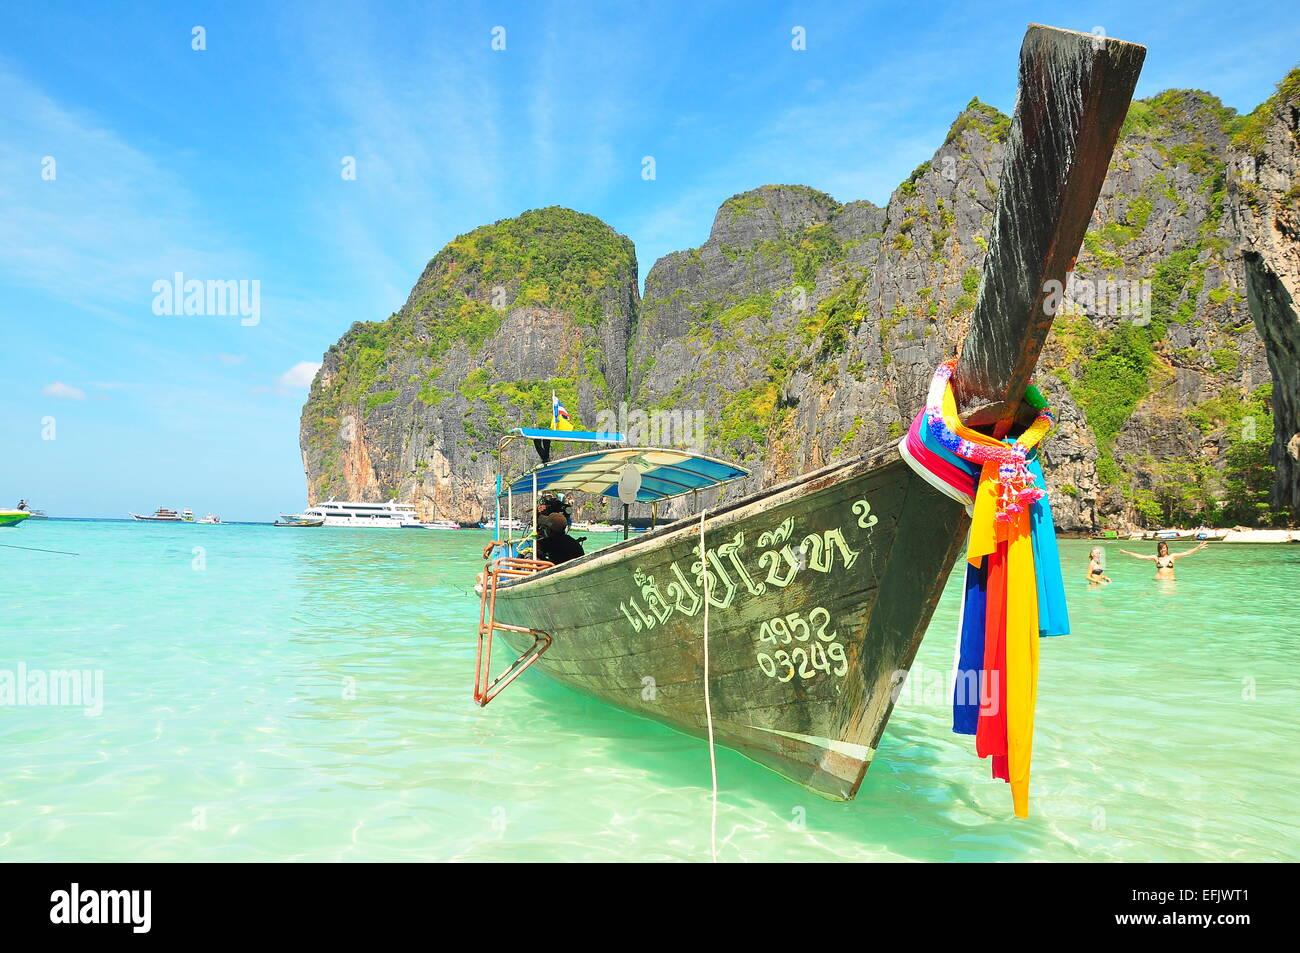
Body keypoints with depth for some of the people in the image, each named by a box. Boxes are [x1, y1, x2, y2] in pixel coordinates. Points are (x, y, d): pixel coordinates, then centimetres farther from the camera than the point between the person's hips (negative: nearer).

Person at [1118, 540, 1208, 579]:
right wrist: (1127, 553, 4)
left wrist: (1198, 548, -8)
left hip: (1171, 580, 1)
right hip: (1159, 580, -1)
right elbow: (1140, 556, 8)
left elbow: (1186, 553, 2)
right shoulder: (1156, 557, 9)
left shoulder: (1172, 556, 9)